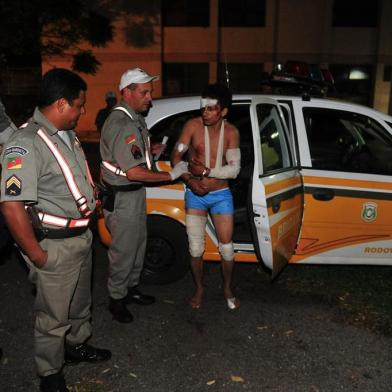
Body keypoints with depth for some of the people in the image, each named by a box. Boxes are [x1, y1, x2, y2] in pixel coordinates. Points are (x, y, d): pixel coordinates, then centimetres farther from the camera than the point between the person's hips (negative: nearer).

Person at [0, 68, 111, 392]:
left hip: (82, 237, 9)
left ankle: (77, 345, 49)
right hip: (56, 246, -8)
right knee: (54, 317, 9)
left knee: (80, 303, 26)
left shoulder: (67, 135, 6)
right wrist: (38, 256, -22)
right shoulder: (27, 143, -23)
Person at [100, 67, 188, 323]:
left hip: (135, 192, 10)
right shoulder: (122, 125, -26)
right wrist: (171, 175, -22)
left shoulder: (134, 117, 7)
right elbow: (134, 172, -29)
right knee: (124, 250, 3)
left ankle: (131, 288, 37)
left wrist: (151, 150, 4)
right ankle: (116, 299, 21)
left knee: (138, 243, 20)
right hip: (122, 196, -10)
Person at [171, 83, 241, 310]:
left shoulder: (231, 132, -8)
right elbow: (176, 157, -7)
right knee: (196, 248, 5)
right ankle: (200, 288, 29)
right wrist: (190, 180, -20)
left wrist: (206, 171, -24)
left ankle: (228, 289, 30)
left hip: (221, 195, 0)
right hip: (195, 195, 0)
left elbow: (234, 169, -12)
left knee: (226, 248, 6)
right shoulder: (193, 126, -10)